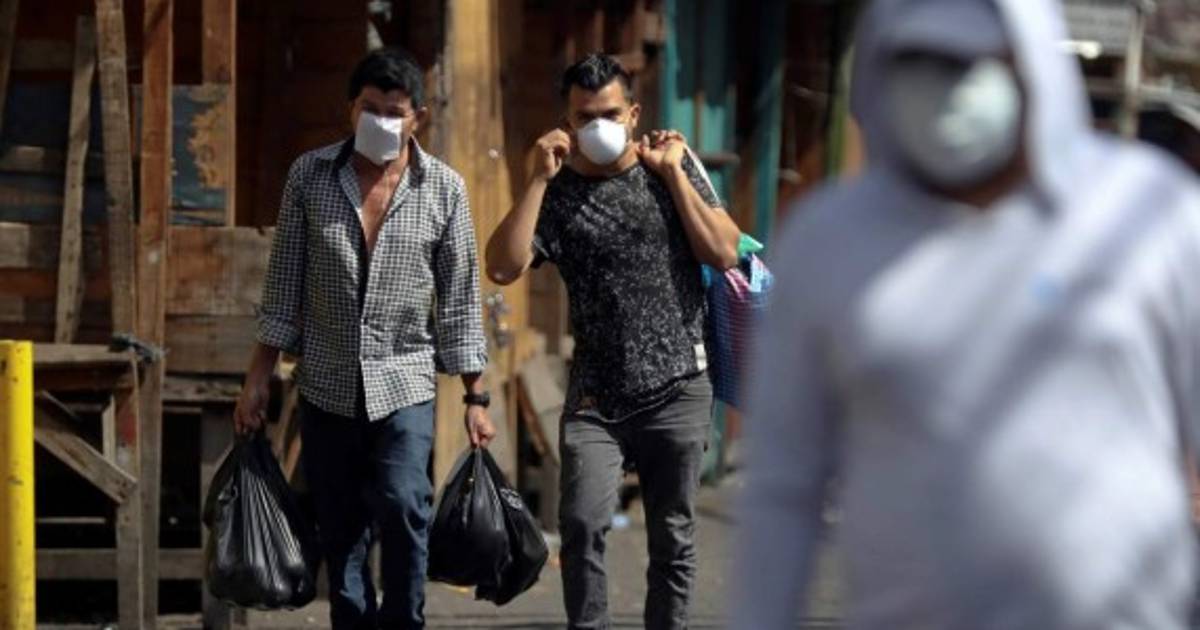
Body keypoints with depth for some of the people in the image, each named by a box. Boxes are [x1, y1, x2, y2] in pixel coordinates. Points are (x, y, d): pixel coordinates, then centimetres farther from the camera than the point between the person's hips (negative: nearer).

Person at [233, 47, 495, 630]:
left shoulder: (443, 189, -1)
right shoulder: (310, 176, 1)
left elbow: (460, 299, 3)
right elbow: (284, 282, 6)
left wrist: (475, 397, 2)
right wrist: (258, 377, 3)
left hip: (404, 385, -2)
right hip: (326, 385, 2)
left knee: (403, 508, -20)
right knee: (339, 532, 5)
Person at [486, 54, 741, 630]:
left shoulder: (672, 169, 5)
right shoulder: (557, 193, 3)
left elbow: (724, 253, -4)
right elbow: (503, 267, -12)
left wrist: (671, 172, -6)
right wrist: (539, 178, -13)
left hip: (678, 390, 1)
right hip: (596, 398, -1)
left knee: (673, 538, 6)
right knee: (583, 523, -18)